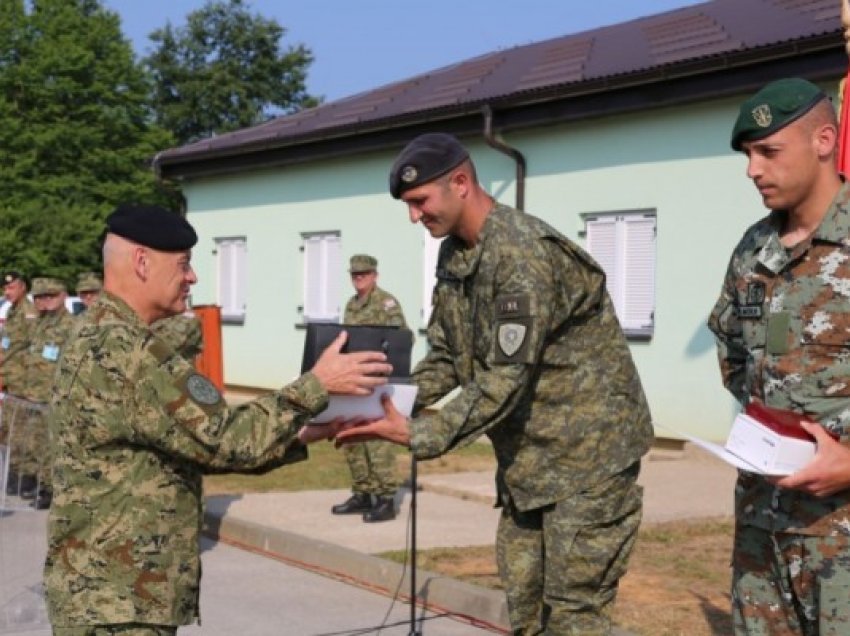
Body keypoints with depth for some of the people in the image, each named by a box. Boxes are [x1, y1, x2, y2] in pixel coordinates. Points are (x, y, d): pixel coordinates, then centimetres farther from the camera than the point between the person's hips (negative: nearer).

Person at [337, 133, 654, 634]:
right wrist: (389, 404, -7)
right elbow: (445, 359, 10)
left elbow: (505, 378, -28)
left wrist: (417, 436, -30)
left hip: (588, 451, -9)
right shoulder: (453, 256, 6)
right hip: (526, 456, 9)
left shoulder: (525, 253, -23)